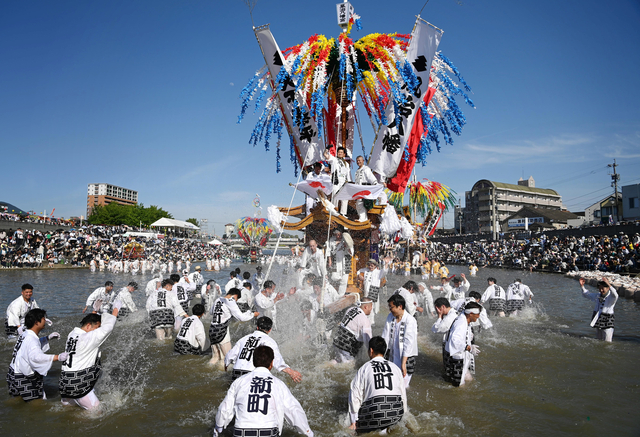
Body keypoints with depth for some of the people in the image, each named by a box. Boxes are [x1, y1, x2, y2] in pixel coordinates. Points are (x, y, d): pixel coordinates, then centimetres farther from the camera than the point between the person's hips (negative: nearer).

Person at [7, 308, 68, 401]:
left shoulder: (25, 334, 6)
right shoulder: (31, 339, -25)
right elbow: (36, 356, -43)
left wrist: (48, 338, 17)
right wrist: (57, 357, -49)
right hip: (23, 379, -10)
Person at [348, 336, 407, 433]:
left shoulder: (364, 368, 2)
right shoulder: (395, 368, 11)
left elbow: (355, 396, 1)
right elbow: (403, 393, 16)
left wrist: (354, 422, 8)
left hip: (375, 416, -3)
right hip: (396, 416, 3)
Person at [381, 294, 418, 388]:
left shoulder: (410, 321, -15)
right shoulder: (390, 317, 3)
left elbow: (408, 343, -19)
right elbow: (385, 337, 4)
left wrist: (403, 363, -23)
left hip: (405, 359, -5)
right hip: (391, 358, 5)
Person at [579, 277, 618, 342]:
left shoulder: (611, 297, -11)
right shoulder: (598, 296, 10)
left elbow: (615, 295, -36)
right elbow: (586, 295, 23)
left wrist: (609, 284, -49)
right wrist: (582, 286, 8)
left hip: (607, 324, -7)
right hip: (598, 323, 7)